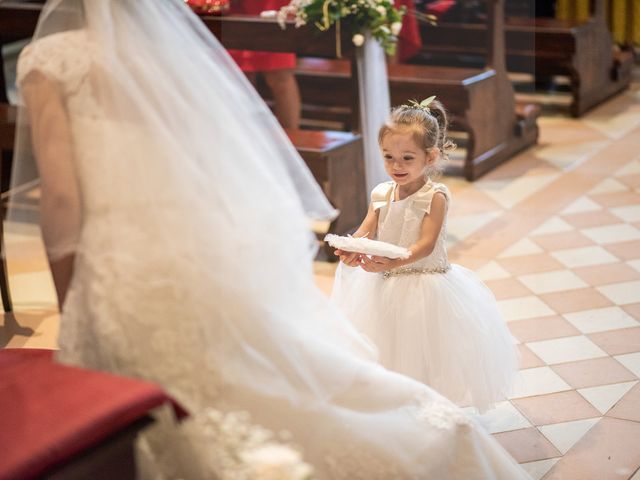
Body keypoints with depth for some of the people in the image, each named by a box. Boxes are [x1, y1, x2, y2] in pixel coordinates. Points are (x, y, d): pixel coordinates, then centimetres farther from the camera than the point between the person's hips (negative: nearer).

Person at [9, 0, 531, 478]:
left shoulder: (48, 57, 5)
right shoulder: (179, 43, 17)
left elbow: (61, 195, -4)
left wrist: (70, 313, 3)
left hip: (133, 269, -4)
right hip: (225, 255, 5)